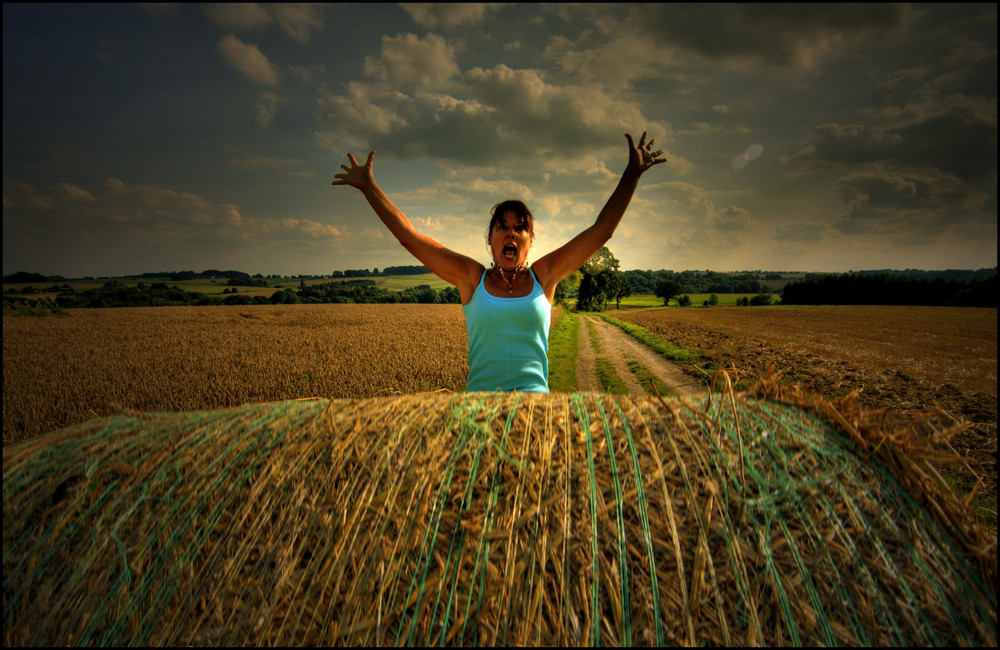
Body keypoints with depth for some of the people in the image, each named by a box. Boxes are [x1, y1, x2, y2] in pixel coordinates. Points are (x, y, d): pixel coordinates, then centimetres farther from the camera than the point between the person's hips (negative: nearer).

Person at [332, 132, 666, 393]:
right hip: (479, 400, 0)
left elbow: (601, 231, 8)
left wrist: (633, 172, 9)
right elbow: (409, 236, 7)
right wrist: (369, 187, 8)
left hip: (534, 399, 1)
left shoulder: (542, 276, 9)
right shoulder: (472, 278, 7)